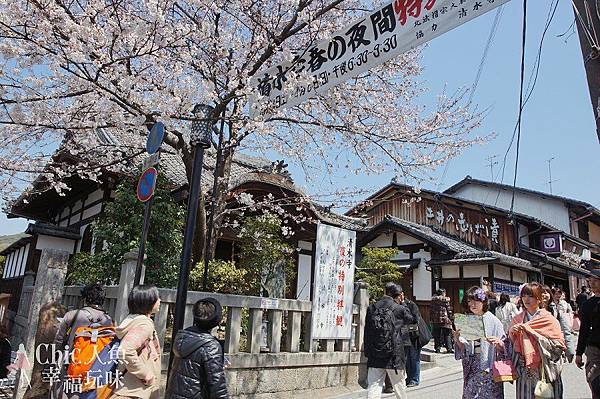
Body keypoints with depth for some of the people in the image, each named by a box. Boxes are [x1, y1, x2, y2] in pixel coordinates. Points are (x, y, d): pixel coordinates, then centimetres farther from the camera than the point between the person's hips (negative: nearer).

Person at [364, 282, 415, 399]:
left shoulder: (371, 308, 3)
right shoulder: (400, 309, -6)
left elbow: (367, 331, 6)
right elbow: (412, 320, 14)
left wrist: (367, 352, 13)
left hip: (374, 356, 2)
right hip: (394, 355, -2)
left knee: (374, 386, 4)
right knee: (399, 384, 17)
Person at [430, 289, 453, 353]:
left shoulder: (433, 300, 7)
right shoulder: (446, 300, -5)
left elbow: (431, 311, 11)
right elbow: (449, 310, -3)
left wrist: (431, 319, 16)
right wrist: (450, 319, 6)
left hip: (435, 320, 4)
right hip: (445, 319, -4)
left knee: (437, 335, 8)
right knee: (447, 335, 4)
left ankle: (437, 348, 8)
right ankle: (449, 348, 3)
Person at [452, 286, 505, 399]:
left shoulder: (493, 321, -4)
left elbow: (503, 349, -2)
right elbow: (462, 350, 6)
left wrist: (498, 343, -22)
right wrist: (457, 339, -12)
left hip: (489, 370, -3)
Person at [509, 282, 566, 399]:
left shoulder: (549, 319, -5)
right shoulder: (517, 320, 5)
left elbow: (559, 346, -12)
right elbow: (510, 345, 8)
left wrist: (532, 332, -16)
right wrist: (512, 332, -12)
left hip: (545, 371, -3)